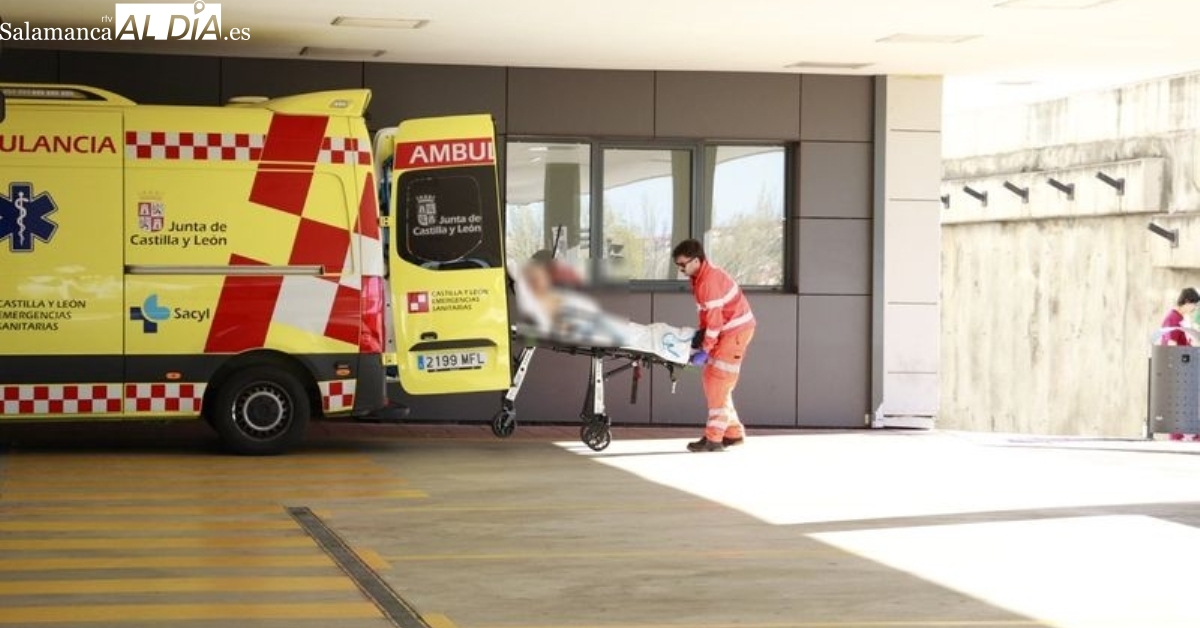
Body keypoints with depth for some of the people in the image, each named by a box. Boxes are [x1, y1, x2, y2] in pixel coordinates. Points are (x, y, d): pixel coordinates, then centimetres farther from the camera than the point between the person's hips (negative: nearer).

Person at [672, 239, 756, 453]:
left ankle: (713, 438, -8)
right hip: (726, 329, 10)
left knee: (718, 382, -10)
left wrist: (705, 350, -20)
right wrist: (701, 331, 9)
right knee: (711, 379, 12)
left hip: (736, 330, -10)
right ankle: (734, 432, 18)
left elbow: (715, 320, -24)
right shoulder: (699, 276, 5)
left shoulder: (709, 281, -25)